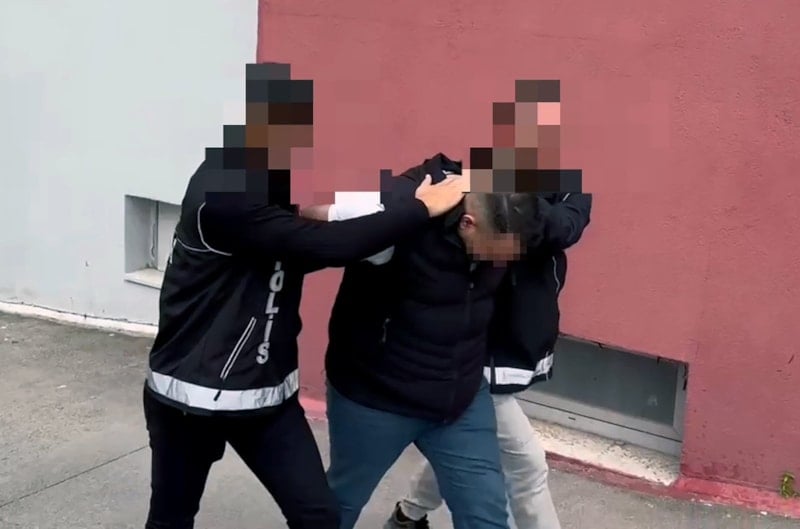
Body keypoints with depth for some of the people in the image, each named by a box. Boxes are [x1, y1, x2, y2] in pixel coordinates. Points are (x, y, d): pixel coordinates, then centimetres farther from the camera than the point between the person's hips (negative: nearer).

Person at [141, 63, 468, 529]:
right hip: (192, 391, -6)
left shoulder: (273, 180, 4)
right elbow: (324, 245, -31)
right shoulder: (220, 193, -24)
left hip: (267, 389, 7)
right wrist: (422, 208, -23)